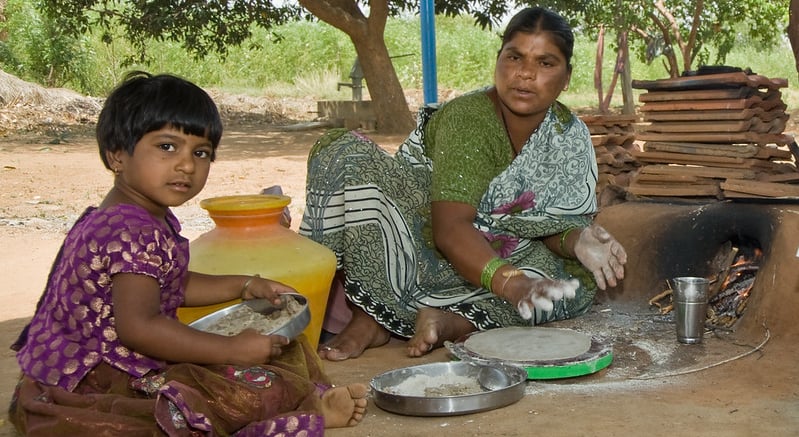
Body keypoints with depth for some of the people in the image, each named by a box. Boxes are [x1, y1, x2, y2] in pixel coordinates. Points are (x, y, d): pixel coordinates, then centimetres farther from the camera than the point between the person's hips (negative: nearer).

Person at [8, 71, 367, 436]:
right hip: (99, 376, -12)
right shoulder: (132, 232, -27)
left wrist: (243, 286, 19)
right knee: (255, 388, -24)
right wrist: (232, 350, -30)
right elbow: (138, 326, -36)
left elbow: (167, 285, 25)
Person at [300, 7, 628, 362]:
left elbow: (549, 226, -1)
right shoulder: (467, 118, -21)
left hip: (492, 259, 5)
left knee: (575, 286, -22)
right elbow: (450, 228, -31)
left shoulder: (570, 136, -4)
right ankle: (372, 317, -24)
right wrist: (509, 281, -47)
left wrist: (577, 240, -25)